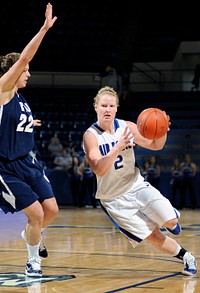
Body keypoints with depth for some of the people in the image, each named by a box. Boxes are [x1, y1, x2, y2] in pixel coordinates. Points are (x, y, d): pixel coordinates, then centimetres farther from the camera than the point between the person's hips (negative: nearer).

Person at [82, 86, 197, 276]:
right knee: (153, 237, -6)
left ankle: (172, 216, 21)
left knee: (170, 222, -15)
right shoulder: (91, 135, -15)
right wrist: (118, 147, -41)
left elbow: (155, 145, 2)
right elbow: (99, 170, -28)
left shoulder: (127, 127, -3)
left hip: (137, 186, 3)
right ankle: (186, 257, 16)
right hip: (114, 199, -3)